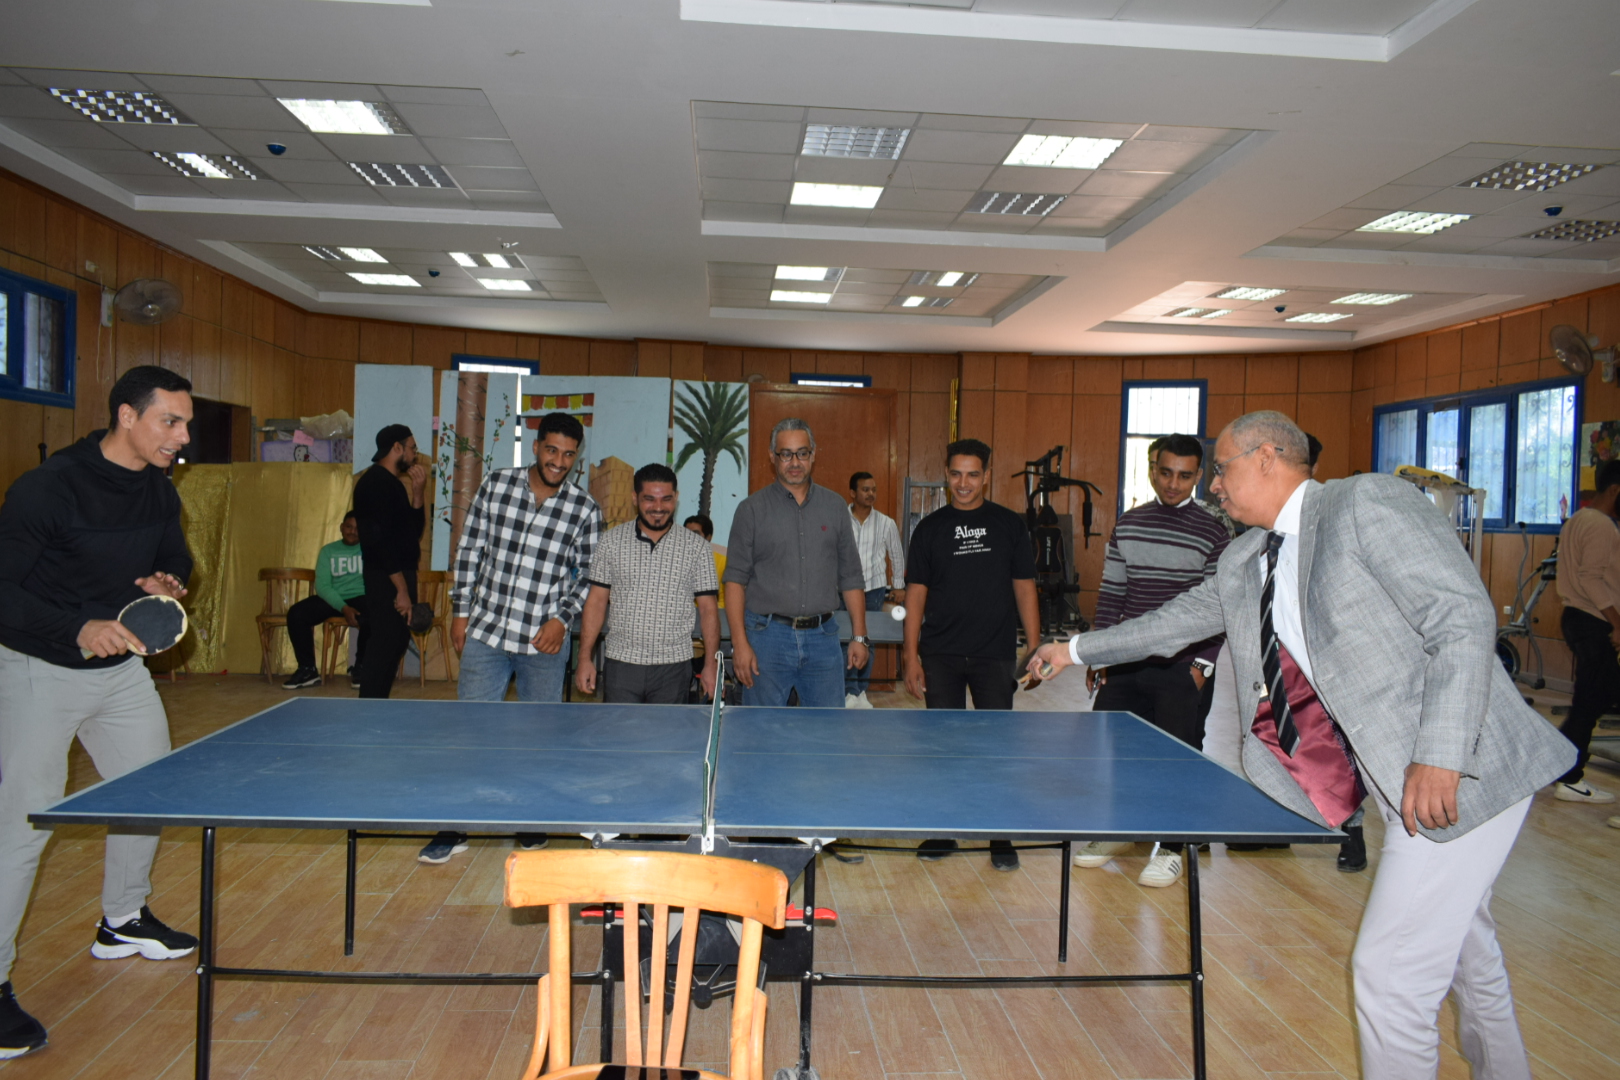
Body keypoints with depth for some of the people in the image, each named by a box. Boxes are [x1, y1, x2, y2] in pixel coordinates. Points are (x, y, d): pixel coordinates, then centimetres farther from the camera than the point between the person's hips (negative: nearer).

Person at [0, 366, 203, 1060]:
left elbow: (176, 555, 17)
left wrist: (167, 580, -6)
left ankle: (122, 922, 37)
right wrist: (78, 630, -34)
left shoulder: (158, 493, 0)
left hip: (120, 665, 8)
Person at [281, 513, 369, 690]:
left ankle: (360, 667, -13)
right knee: (295, 614, -22)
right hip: (332, 599, 3)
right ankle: (308, 669, -8)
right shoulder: (328, 551, 11)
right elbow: (322, 585, -1)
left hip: (360, 598, -3)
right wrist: (344, 608, -18)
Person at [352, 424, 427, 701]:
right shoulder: (376, 482, -13)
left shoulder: (393, 483, 18)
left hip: (400, 575, 10)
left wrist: (417, 493, 5)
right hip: (387, 581, -10)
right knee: (384, 648, -10)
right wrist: (401, 589, -22)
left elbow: (413, 530, 17)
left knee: (395, 644, 14)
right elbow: (380, 539, -21)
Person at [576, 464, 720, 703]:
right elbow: (597, 601, 6)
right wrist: (585, 657, 0)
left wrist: (711, 664, -2)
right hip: (621, 664, 1)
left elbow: (708, 608, 3)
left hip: (673, 667, 0)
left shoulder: (696, 546, 2)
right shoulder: (612, 540, 5)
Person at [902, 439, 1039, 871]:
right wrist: (911, 655, -2)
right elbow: (916, 592, 4)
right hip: (940, 655, 1)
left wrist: (1034, 647, -2)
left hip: (995, 655, -1)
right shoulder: (929, 528, 5)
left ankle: (1002, 839, 12)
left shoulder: (1009, 525, 4)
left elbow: (1025, 588, 5)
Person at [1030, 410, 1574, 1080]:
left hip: (1460, 775, -8)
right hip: (1403, 783, 9)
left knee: (1390, 972, -6)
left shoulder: (1368, 503, -15)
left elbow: (1465, 620, -20)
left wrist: (1437, 759, -27)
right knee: (1465, 955, 25)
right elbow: (1182, 618, 24)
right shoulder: (1244, 561, 10)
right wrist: (1079, 648, 26)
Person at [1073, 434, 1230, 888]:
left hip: (1183, 668, -4)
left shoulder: (1213, 532, -2)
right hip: (1127, 663, 4)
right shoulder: (1128, 525, 8)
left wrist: (1202, 664, -9)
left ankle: (1170, 848, 18)